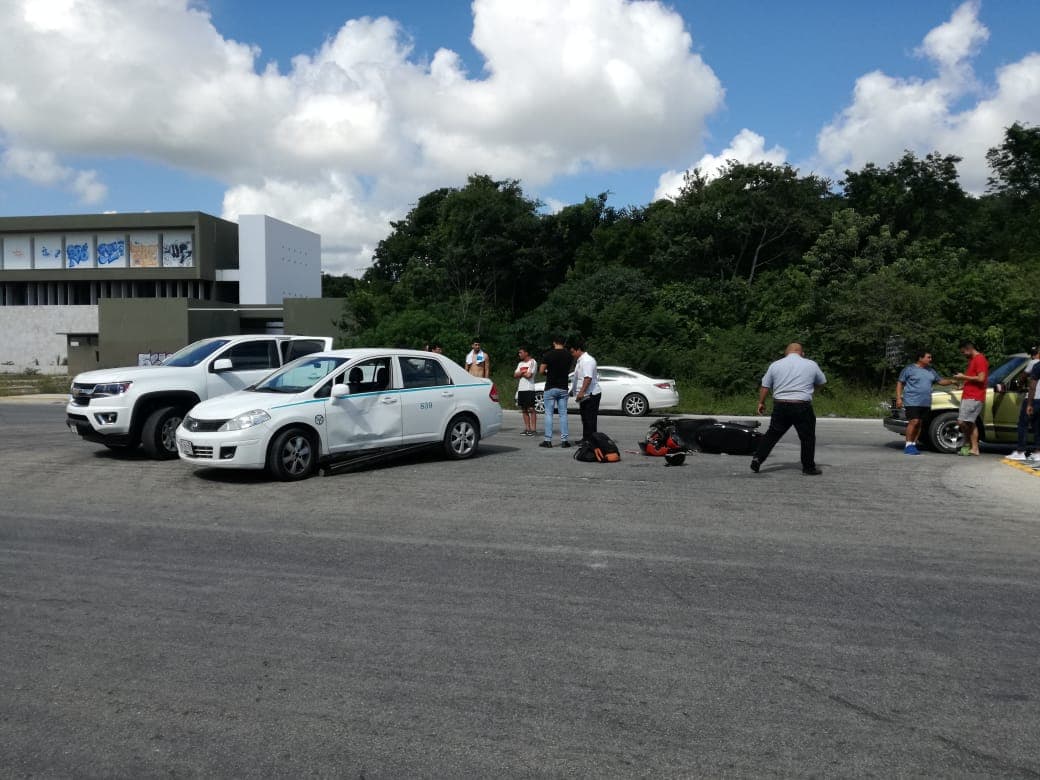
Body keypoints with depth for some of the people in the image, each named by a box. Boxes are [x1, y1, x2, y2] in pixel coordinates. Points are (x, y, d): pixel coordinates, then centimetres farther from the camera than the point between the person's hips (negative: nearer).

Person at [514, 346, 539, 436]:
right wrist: (523, 372, -7)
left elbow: (529, 375, -14)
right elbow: (515, 375, 10)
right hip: (521, 388, 8)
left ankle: (533, 429, -8)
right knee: (524, 409, 7)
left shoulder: (532, 362, -4)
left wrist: (520, 373, 2)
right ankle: (527, 429, 11)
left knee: (531, 409, -8)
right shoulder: (520, 363, 20)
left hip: (529, 388, -8)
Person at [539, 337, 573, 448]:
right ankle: (564, 440, 5)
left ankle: (548, 440, 1)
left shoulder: (548, 354, -9)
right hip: (563, 388, 3)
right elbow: (568, 371, 10)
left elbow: (542, 371, -7)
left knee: (549, 414, 2)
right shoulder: (568, 355, 1)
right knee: (563, 414, 7)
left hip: (550, 388, -3)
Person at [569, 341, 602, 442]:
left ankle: (590, 440, -4)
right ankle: (586, 438, 25)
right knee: (585, 418, 16)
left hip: (590, 395, -11)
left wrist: (581, 392, -31)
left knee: (589, 418, -7)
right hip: (585, 395, 11)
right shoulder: (580, 360, 18)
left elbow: (588, 378, -26)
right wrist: (573, 390, 28)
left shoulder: (587, 360, -16)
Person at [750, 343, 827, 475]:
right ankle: (809, 467, 12)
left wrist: (761, 403, 18)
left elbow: (765, 386, 7)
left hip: (780, 406, 2)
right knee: (807, 437, 8)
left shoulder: (775, 365, 6)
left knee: (772, 434, 11)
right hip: (802, 407, -2)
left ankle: (757, 459, 5)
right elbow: (822, 382, 17)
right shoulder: (811, 365, 4)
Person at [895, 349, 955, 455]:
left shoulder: (931, 371, 18)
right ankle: (908, 446, -11)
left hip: (925, 403, 6)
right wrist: (898, 398, -9)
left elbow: (940, 381, 25)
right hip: (912, 402, -6)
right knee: (914, 422, -14)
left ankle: (913, 445, 10)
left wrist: (951, 381, 7)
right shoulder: (909, 369, -1)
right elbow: (900, 383, -1)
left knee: (919, 423, 5)